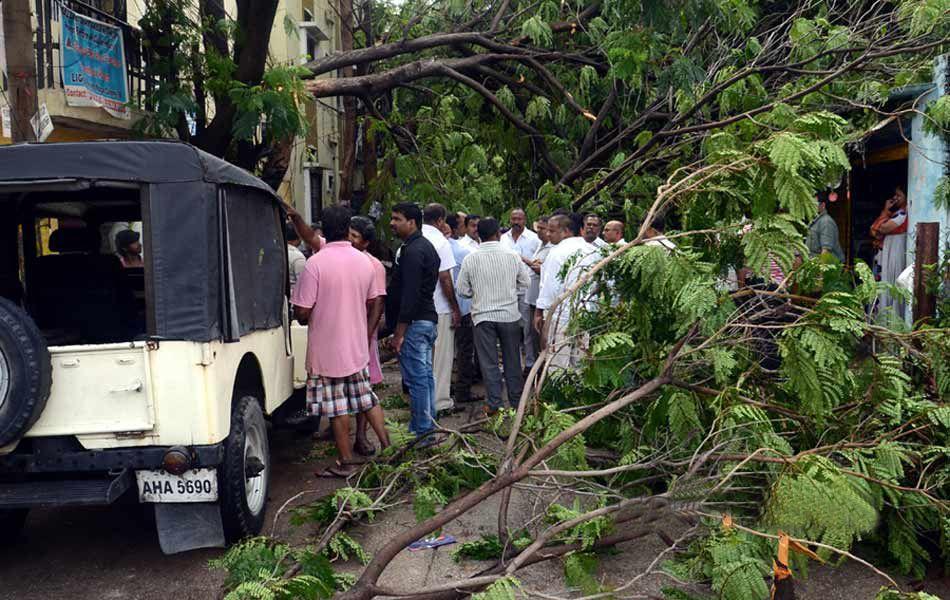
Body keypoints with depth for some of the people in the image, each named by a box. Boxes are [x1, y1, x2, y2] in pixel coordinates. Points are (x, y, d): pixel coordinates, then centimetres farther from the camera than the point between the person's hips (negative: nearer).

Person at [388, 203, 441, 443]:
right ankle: (429, 427, 24)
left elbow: (409, 295, -22)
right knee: (425, 375, 15)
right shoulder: (426, 246, 17)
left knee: (416, 378, -5)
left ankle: (422, 430, 0)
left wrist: (398, 333, -20)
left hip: (414, 323, -11)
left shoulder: (412, 251, -16)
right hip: (428, 319, 11)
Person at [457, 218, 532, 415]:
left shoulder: (470, 259, -7)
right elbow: (526, 281, 5)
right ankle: (516, 401, 21)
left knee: (489, 362, 7)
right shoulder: (512, 256, -5)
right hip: (509, 315, 1)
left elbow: (462, 290, -3)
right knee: (512, 360, 13)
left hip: (483, 316, -1)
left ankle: (494, 404, 10)